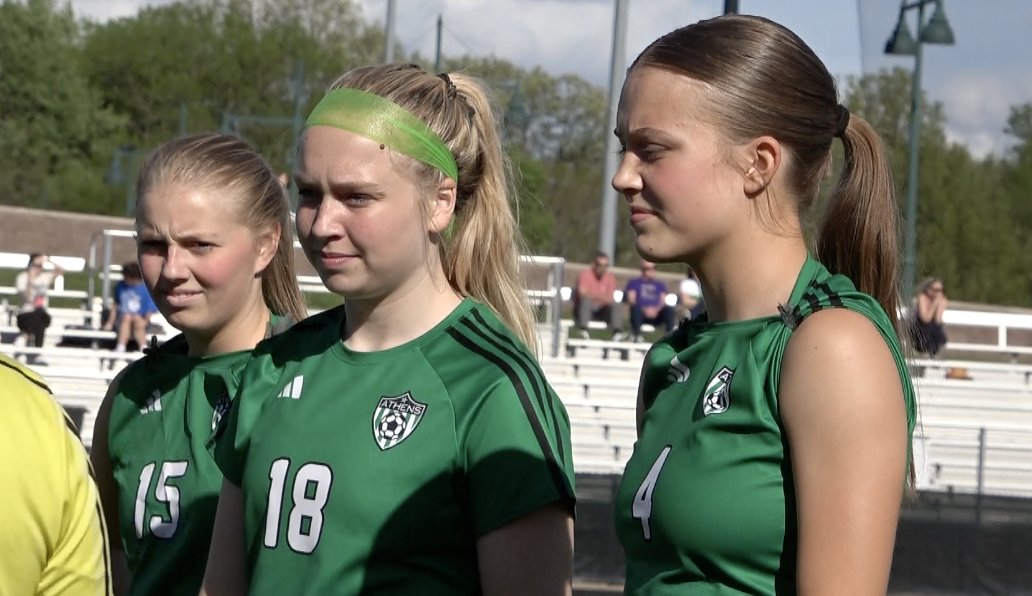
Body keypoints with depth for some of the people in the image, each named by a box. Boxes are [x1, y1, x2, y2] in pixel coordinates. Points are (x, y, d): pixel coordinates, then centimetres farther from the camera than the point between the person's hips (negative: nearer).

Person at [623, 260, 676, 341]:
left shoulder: (660, 284, 25)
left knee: (670, 310, -28)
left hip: (657, 314, 2)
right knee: (636, 307, -36)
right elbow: (631, 301, 2)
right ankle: (636, 334, -38)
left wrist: (656, 310, -13)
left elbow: (663, 301, 10)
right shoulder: (634, 282, 17)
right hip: (640, 314, -2)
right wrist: (644, 310, -15)